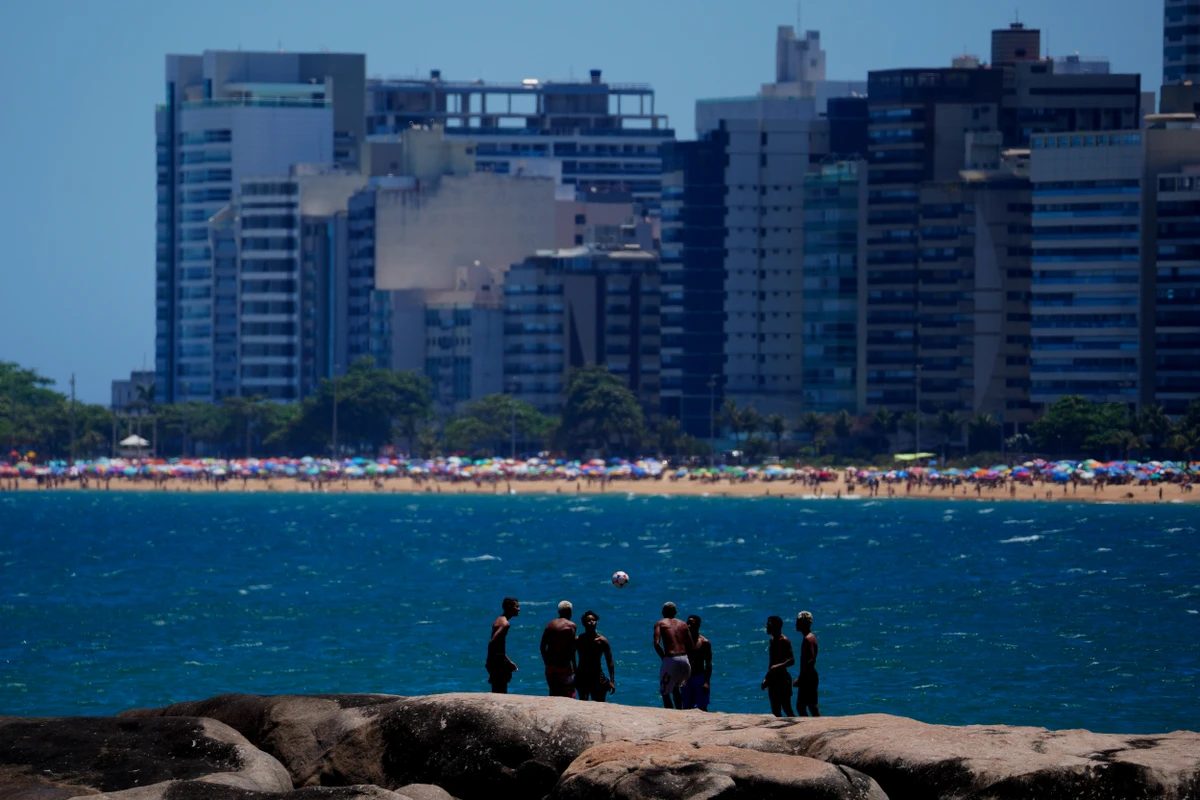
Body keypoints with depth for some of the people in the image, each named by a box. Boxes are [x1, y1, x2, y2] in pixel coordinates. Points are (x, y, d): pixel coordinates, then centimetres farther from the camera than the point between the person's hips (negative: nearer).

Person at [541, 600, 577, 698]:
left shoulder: (550, 624, 10)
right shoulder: (570, 625, -8)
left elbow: (543, 646, 9)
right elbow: (571, 647, -14)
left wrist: (546, 662, 16)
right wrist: (574, 665, -8)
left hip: (550, 664, 6)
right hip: (563, 664, -6)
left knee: (553, 692, 15)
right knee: (568, 693, -1)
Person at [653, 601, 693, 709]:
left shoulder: (660, 624, 5)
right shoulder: (683, 624, 16)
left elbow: (656, 644, -10)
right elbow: (691, 647, 11)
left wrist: (663, 657, 1)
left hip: (670, 660, -5)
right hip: (684, 660, 5)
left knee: (665, 692, 9)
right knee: (675, 688, 29)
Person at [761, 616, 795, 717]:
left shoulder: (784, 641, -12)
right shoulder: (772, 640, 13)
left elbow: (791, 660, -21)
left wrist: (778, 666, -34)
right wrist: (766, 678, 21)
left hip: (782, 678, -9)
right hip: (773, 679, 9)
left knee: (787, 710, -7)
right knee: (775, 711, 9)